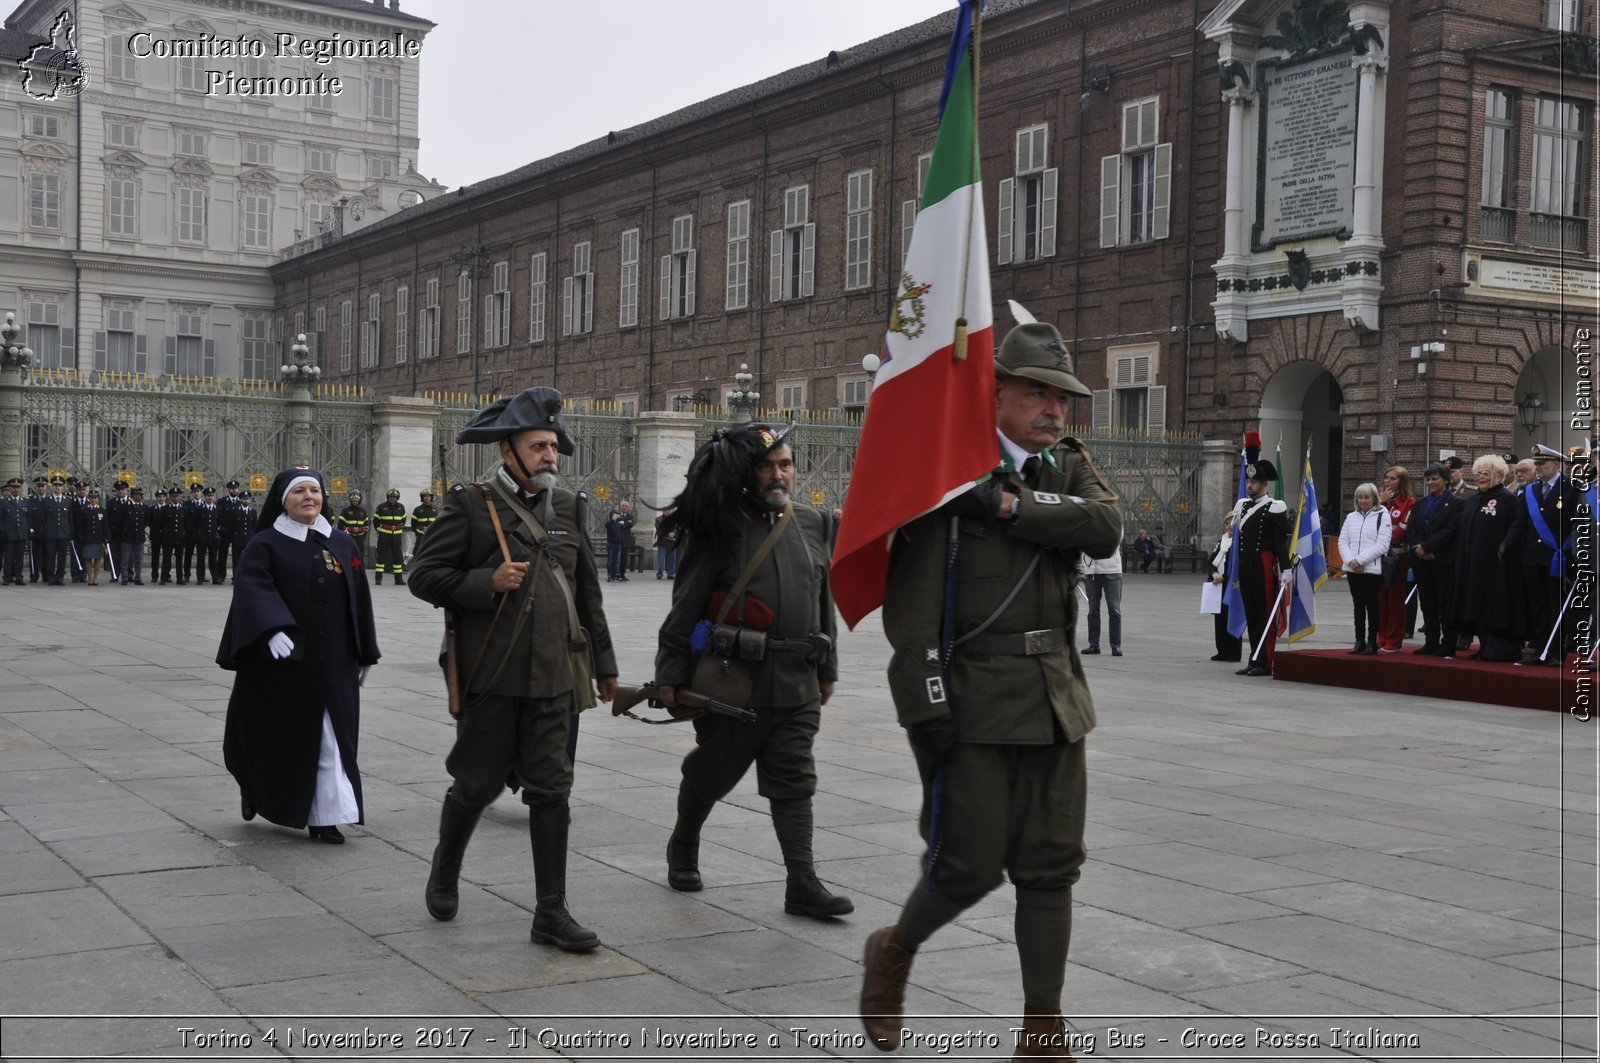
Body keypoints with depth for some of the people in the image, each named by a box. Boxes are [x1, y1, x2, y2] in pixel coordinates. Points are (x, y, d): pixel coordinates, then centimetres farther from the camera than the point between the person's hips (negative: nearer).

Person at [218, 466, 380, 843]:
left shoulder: (343, 545, 9)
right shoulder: (264, 544, -3)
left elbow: (358, 600, 12)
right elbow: (253, 586, -20)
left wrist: (364, 655, 12)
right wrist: (273, 629, -37)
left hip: (332, 662, 3)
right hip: (280, 661, -3)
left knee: (331, 738, -2)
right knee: (276, 736, 9)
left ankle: (325, 816, 1)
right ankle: (253, 785, 38)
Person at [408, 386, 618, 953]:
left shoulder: (568, 507, 11)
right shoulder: (470, 505, -3)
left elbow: (587, 591, 17)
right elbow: (423, 573, -4)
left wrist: (604, 663, 17)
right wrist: (487, 583, -16)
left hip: (552, 674, 4)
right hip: (492, 674, -4)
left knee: (550, 788, 2)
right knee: (478, 783, 7)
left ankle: (551, 913, 7)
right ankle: (444, 872, 35)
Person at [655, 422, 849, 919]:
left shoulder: (812, 525, 10)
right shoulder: (721, 528, -5)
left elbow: (824, 601, 18)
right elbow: (686, 606, -6)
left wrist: (827, 668, 19)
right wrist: (671, 672, -9)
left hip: (797, 682, 4)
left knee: (794, 780, 1)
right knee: (712, 771, 12)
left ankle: (801, 883, 1)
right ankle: (683, 847, 37)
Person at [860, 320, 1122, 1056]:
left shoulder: (1070, 468, 12)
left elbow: (1105, 529, -10)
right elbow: (910, 593, -11)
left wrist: (1011, 506, -18)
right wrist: (925, 698, -16)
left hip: (1054, 698, 5)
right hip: (970, 698, -5)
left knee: (1050, 866, 7)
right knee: (971, 865, -2)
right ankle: (895, 950, 28)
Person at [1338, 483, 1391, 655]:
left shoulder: (1382, 516, -2)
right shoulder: (1351, 517, 14)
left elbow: (1382, 545, -11)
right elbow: (1342, 541, 9)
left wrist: (1360, 560, -15)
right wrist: (1351, 560, -8)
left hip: (1373, 569, -5)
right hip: (1352, 569, 5)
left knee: (1372, 606, 0)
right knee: (1358, 606, 9)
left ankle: (1372, 642, 5)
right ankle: (1359, 641, 14)